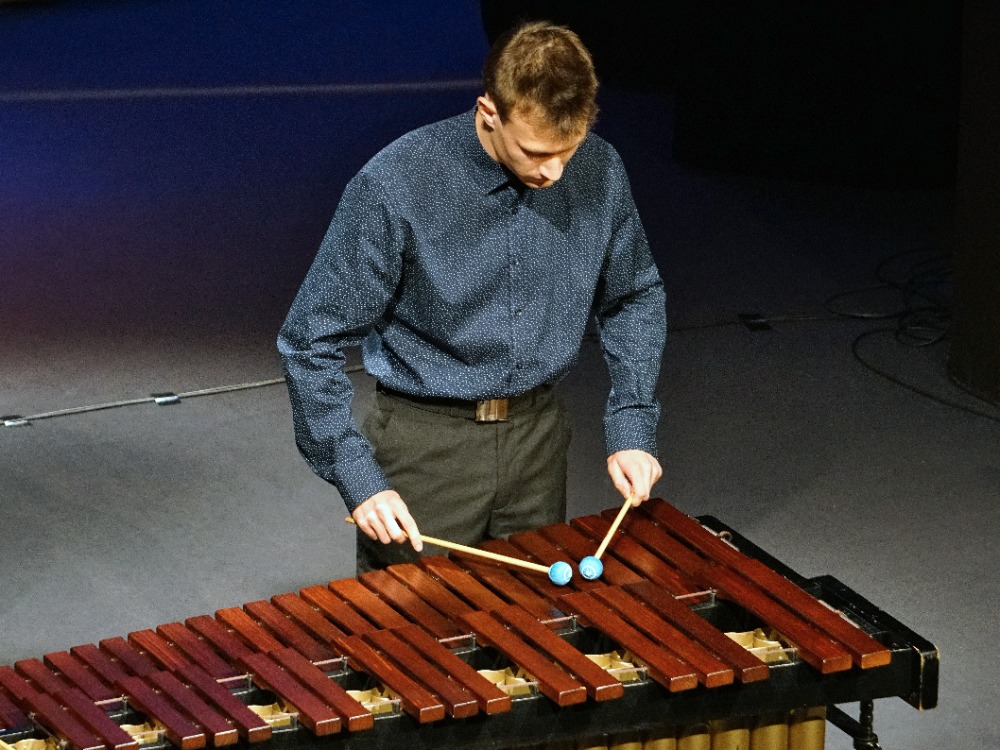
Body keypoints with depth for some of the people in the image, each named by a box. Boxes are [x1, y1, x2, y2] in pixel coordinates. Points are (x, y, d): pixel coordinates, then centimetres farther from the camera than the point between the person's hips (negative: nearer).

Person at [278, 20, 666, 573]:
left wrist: (632, 430, -1)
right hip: (426, 441, -4)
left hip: (536, 437, 4)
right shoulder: (394, 189, -21)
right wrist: (359, 480, -21)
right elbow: (310, 343, -15)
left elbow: (633, 298, 10)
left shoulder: (598, 173, -8)